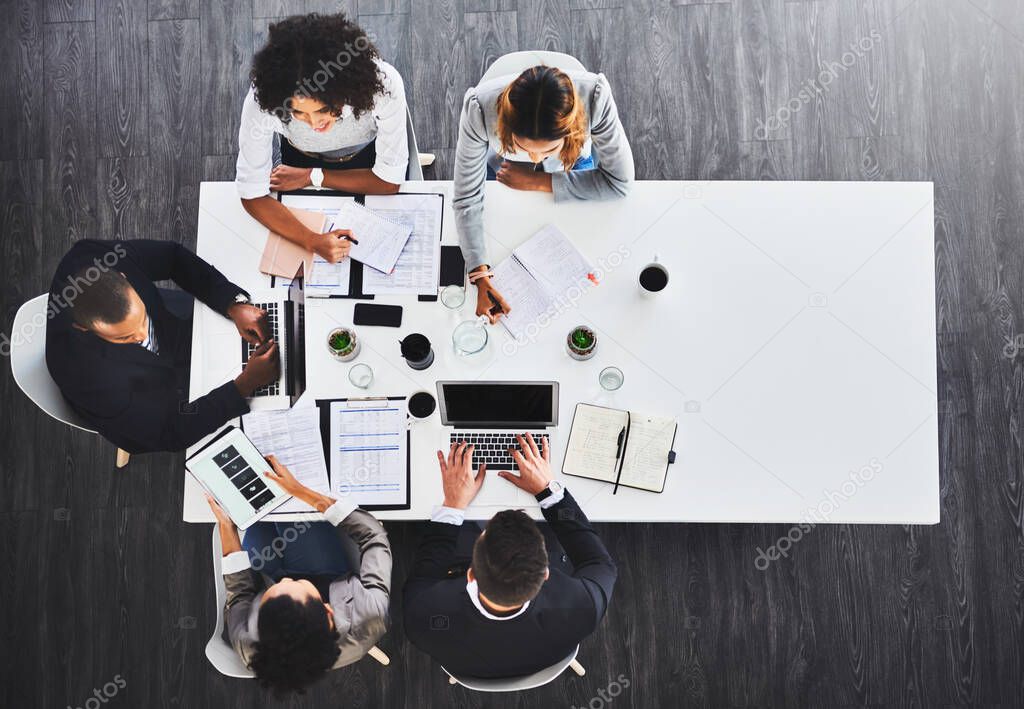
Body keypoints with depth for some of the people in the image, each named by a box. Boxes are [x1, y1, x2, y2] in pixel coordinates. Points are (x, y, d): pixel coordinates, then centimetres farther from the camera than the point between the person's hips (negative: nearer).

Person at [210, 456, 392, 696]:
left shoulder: (249, 646, -42)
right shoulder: (368, 619, -46)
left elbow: (239, 593, -17)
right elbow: (374, 536, -31)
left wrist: (226, 527, -17)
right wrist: (301, 490, -31)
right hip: (331, 580, 0)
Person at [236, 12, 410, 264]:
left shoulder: (384, 84, -41)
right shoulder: (262, 99, -39)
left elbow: (389, 181, -26)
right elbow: (252, 195, -29)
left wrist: (312, 177, -23)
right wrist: (312, 241, -44)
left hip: (367, 156, 0)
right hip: (299, 157, 0)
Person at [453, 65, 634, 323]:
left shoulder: (595, 96, -43)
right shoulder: (479, 107, -43)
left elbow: (620, 181, -30)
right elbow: (467, 199, -34)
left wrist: (537, 182, -31)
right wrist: (482, 278, -44)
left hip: (573, 165, 0)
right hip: (502, 166, 0)